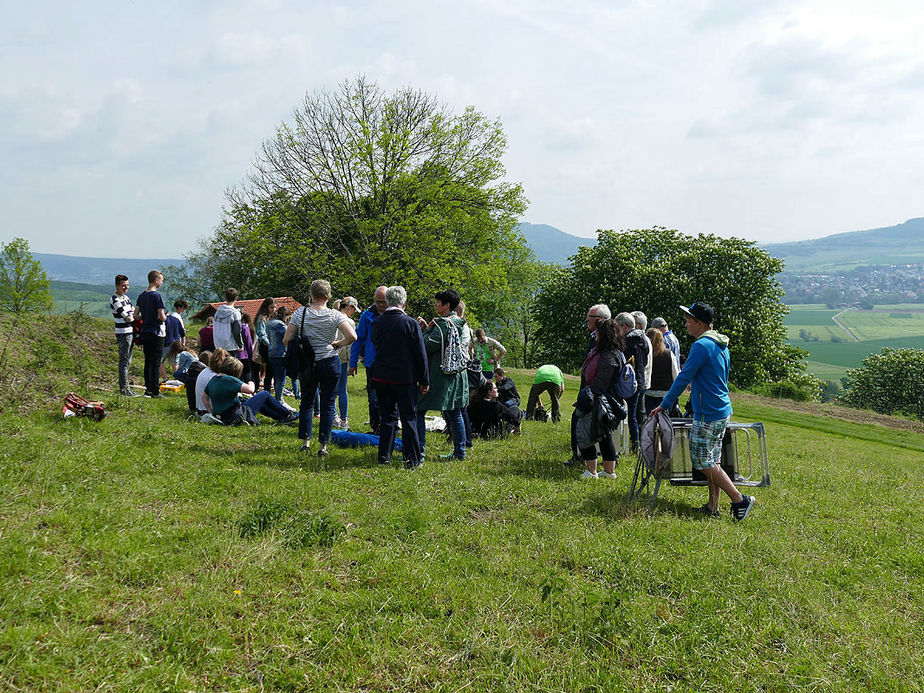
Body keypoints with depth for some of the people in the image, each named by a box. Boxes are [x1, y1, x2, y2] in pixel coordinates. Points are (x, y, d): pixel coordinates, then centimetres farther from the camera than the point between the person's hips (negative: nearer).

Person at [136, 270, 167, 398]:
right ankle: (155, 391, -3)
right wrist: (166, 316, 4)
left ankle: (148, 389, 16)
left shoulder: (141, 296, 9)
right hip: (156, 333, -7)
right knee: (156, 362, -4)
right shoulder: (157, 296, -14)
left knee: (148, 362, 12)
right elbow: (162, 316, -17)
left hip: (145, 333, 7)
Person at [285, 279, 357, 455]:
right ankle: (323, 446, 5)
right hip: (330, 363, -2)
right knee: (327, 404, 5)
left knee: (306, 401, 17)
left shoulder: (300, 313, -4)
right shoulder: (335, 316, -9)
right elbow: (352, 337, -18)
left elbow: (286, 340, -5)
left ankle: (305, 441, 19)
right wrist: (337, 344, -1)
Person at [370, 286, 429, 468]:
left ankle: (384, 456, 17)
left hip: (381, 377, 3)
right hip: (405, 378, -3)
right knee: (409, 418, 4)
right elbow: (421, 354, -8)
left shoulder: (377, 322, -1)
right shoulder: (410, 323, -11)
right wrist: (424, 380, -1)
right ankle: (412, 459, 5)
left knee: (387, 417, 13)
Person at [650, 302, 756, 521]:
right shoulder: (722, 345, 14)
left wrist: (664, 405, -9)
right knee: (712, 460, 13)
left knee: (702, 461, -4)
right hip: (723, 411, 10)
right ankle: (713, 507, 16)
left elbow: (683, 378, -16)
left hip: (708, 415, -10)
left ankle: (740, 500, -3)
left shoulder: (701, 346, -17)